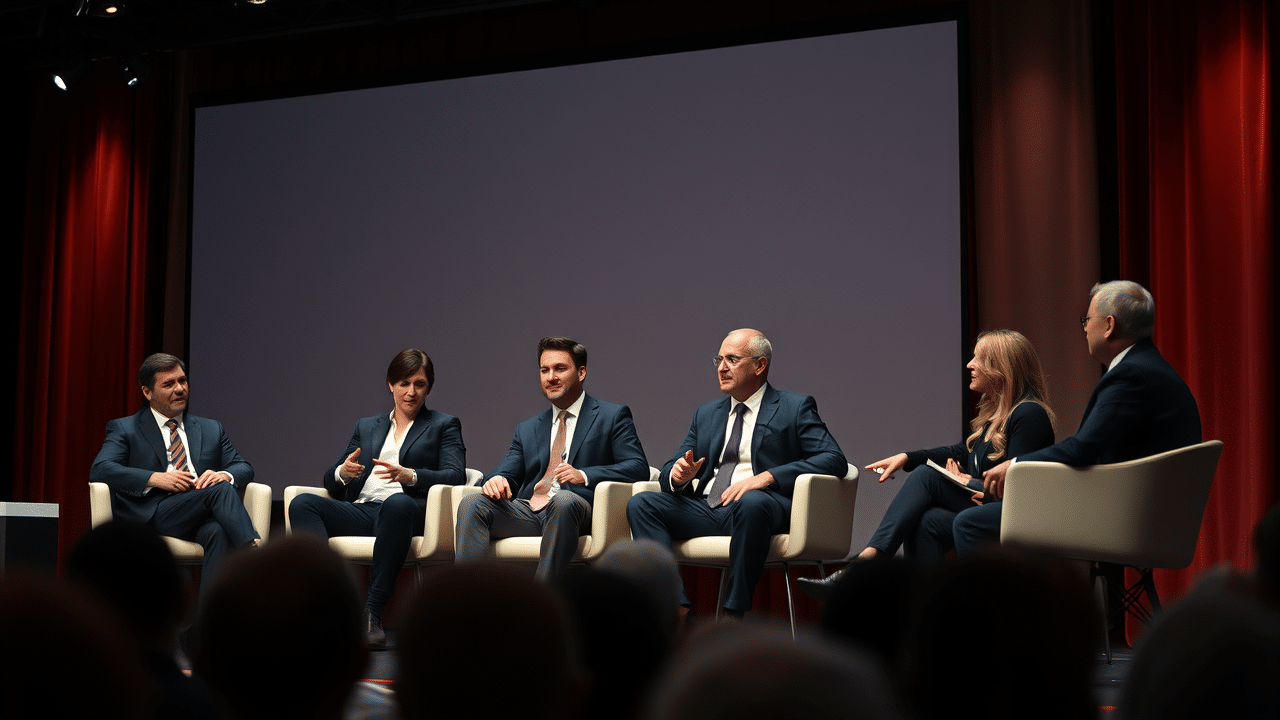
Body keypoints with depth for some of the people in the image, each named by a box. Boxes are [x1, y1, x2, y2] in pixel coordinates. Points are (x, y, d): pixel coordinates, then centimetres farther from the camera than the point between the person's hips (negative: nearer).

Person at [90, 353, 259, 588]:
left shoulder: (211, 429, 26)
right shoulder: (124, 429, 15)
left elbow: (244, 467, 21)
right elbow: (99, 470, -1)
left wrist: (224, 475, -6)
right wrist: (155, 478, -14)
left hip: (202, 516, 3)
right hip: (152, 515, -3)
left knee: (218, 532, -36)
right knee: (220, 490, -31)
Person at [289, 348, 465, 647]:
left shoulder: (444, 425, 19)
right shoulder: (366, 426, 29)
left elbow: (456, 475, 1)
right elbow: (330, 481, 22)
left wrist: (409, 475, -17)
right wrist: (342, 472, -5)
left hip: (407, 510, -4)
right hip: (360, 511, 4)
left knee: (397, 503, -41)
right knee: (302, 504, -25)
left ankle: (373, 611, -45)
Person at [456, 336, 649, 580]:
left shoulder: (613, 416, 13)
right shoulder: (526, 429, 29)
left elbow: (638, 468, -1)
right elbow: (508, 471, 19)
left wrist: (584, 475, -16)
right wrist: (497, 479, -8)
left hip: (576, 508, -4)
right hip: (527, 513, 5)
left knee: (563, 500, -39)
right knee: (472, 503, -22)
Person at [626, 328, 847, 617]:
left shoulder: (796, 407, 8)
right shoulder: (706, 414, 25)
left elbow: (834, 460, -6)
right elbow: (669, 471, 23)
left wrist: (766, 477, -17)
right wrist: (678, 475, -4)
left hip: (762, 506, -5)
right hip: (705, 511, 5)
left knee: (751, 502, -39)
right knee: (641, 503, -18)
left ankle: (733, 617, -33)